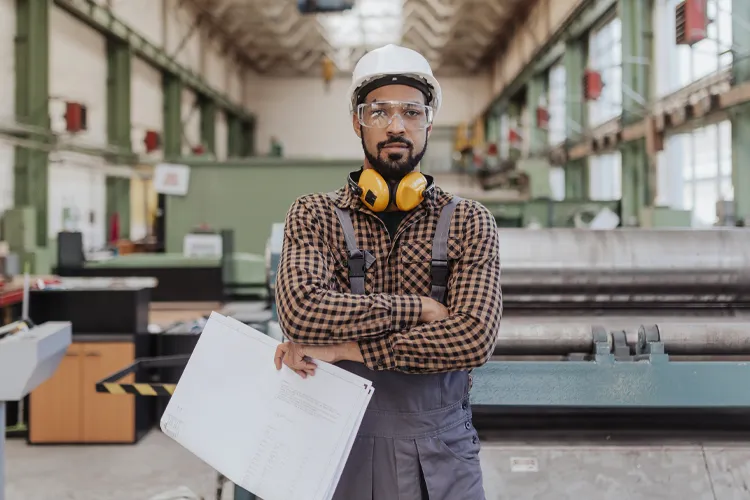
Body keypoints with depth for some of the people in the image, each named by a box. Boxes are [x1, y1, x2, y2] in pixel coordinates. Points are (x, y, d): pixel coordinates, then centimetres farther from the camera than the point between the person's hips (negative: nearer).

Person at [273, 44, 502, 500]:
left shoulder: (470, 223, -3)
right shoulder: (314, 217, -3)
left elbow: (475, 338, -17)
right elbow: (301, 312, -21)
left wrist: (348, 348, -19)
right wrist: (420, 308, -18)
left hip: (440, 458, 0)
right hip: (343, 448, 0)